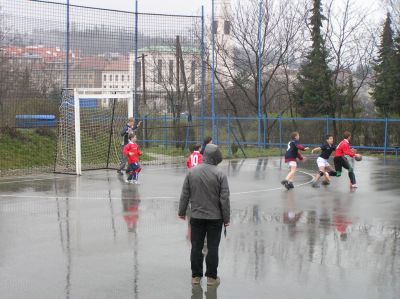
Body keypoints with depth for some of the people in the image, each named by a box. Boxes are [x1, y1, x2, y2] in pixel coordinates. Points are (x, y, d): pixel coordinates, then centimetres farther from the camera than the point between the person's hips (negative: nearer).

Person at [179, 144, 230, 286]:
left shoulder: (191, 172, -4)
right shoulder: (220, 174, -12)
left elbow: (185, 195, 2)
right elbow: (224, 198, -10)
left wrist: (182, 212, 15)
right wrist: (226, 218, -1)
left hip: (196, 216, 3)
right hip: (215, 217, -2)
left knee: (196, 246, 11)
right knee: (212, 247, 6)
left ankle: (196, 276, 18)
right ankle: (211, 277, 12)